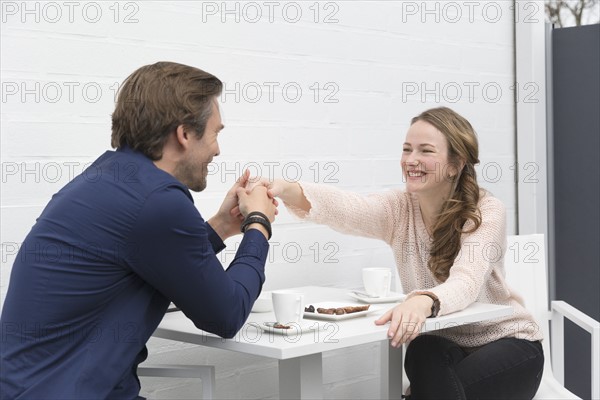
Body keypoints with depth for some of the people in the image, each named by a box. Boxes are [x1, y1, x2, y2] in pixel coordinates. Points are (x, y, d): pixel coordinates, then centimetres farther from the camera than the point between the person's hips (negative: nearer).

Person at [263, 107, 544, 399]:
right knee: (423, 353, -31)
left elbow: (465, 281, -35)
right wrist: (286, 190, -48)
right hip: (443, 345, 3)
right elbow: (344, 208, -27)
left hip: (507, 342, -3)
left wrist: (423, 301, -58)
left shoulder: (486, 211, -17)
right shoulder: (399, 209, -6)